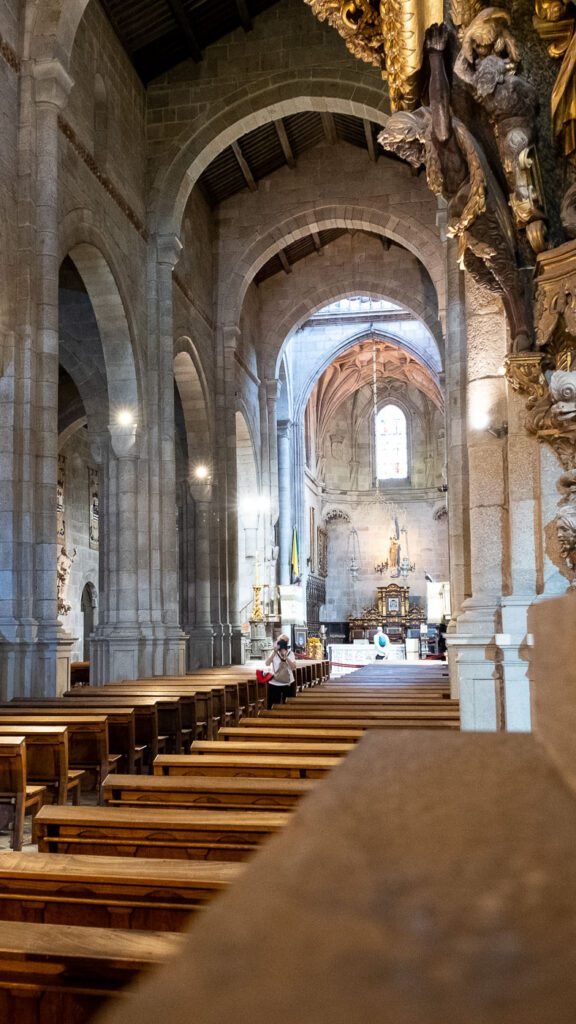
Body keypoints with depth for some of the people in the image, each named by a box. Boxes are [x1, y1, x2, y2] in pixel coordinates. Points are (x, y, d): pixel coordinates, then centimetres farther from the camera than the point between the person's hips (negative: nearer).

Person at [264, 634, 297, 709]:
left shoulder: (290, 653, 1)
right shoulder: (274, 653, -2)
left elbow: (293, 667, -13)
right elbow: (267, 663, -20)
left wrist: (286, 657, -25)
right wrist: (275, 652, -27)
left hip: (288, 684, 2)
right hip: (275, 684, -2)